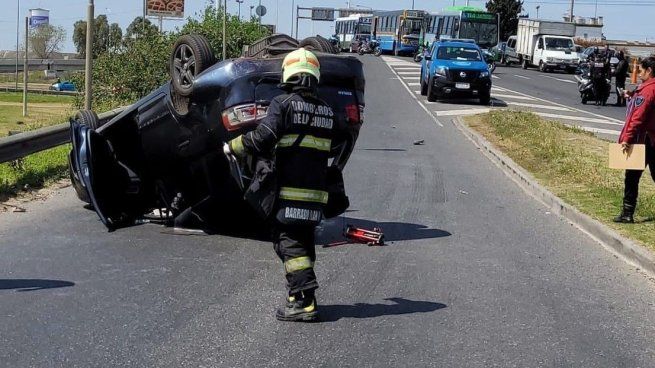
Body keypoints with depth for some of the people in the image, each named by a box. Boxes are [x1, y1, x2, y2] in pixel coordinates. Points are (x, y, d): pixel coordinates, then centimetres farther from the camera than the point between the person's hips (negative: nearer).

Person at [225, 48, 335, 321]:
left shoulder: (283, 103, -7)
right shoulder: (326, 110, 13)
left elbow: (263, 139, -16)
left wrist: (233, 146, 0)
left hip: (290, 187, -6)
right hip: (317, 188, 6)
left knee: (288, 241, -5)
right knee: (304, 240, 16)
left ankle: (305, 301, -14)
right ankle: (299, 294, 21)